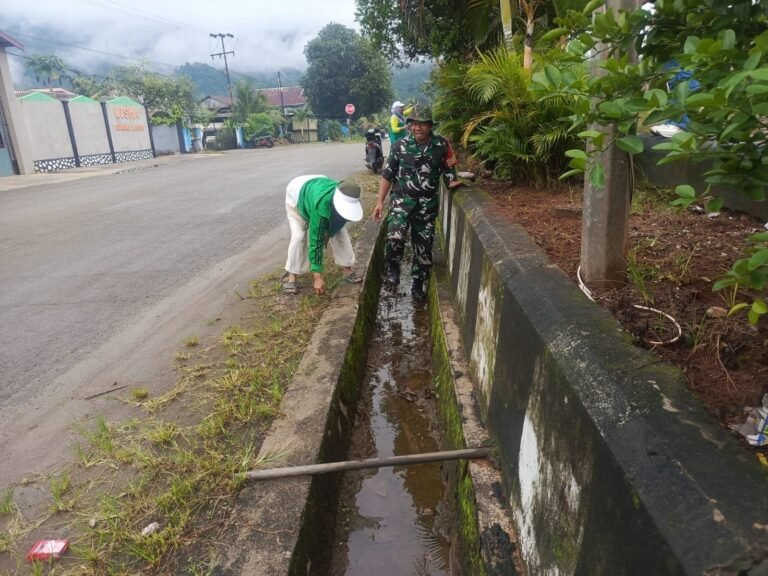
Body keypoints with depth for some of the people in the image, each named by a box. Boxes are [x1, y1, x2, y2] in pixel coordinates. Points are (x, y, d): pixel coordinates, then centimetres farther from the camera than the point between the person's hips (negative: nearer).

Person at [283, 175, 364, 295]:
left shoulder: (344, 200, -31)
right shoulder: (320, 207, -48)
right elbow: (316, 240, -43)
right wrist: (318, 276, -42)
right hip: (296, 196, -5)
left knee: (340, 233, -6)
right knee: (298, 236, -21)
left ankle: (347, 270, 3)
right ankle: (291, 276, -12)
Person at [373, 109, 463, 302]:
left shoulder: (442, 145, -1)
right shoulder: (400, 145, -3)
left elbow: (448, 169, 11)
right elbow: (387, 175, 2)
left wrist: (452, 181, -11)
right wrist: (380, 201, -1)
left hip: (428, 203, 2)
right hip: (401, 199, -1)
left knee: (423, 245, 8)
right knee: (395, 237, -24)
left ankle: (418, 283, 26)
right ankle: (392, 268, 6)